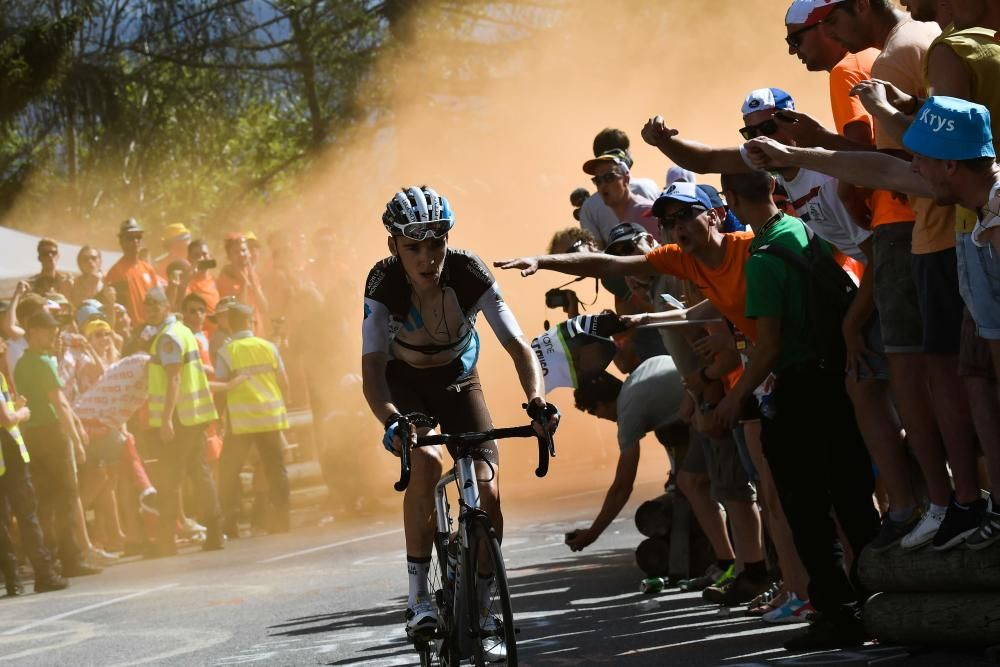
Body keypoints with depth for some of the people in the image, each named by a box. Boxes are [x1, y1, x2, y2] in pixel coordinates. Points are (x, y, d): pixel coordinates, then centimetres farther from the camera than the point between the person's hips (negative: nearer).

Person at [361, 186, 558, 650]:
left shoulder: (469, 273, -28)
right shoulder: (383, 284, -30)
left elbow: (518, 346, -31)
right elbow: (372, 369, -37)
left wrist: (537, 401, -50)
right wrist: (391, 422, -57)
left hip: (457, 379, 1)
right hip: (404, 382, -1)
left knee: (487, 493, -14)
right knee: (426, 463, -31)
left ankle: (480, 608, 6)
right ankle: (418, 598, -20)